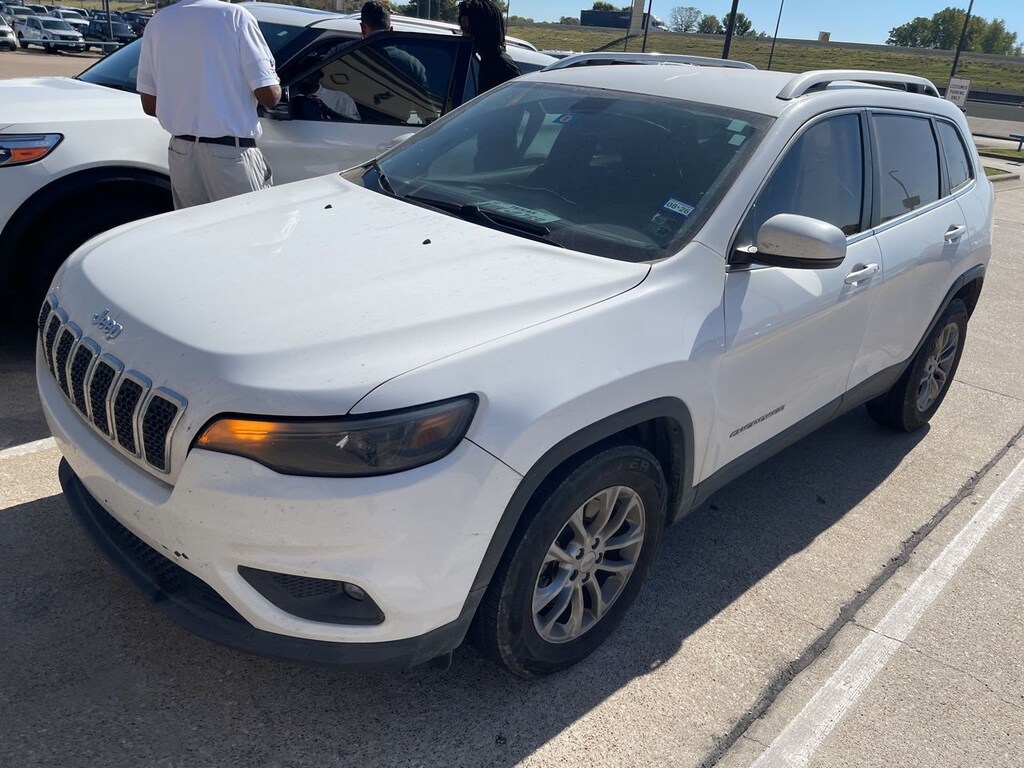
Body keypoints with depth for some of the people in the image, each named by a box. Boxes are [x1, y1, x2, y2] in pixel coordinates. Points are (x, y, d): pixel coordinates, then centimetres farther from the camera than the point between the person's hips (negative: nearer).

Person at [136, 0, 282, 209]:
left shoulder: (157, 23, 8)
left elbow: (149, 105, 10)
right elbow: (269, 96, -12)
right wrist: (275, 84, 11)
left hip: (181, 153, 6)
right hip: (232, 154, -6)